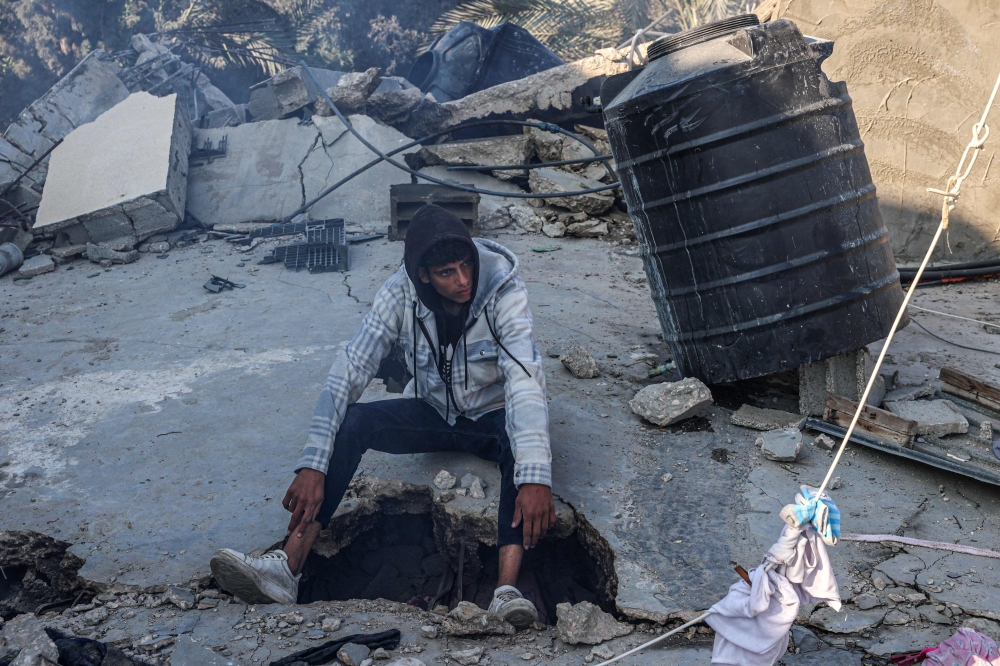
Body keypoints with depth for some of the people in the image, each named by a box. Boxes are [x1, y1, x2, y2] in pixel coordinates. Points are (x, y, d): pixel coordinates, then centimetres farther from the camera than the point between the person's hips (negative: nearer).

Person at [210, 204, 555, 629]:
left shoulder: (503, 292, -26)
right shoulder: (401, 294, -19)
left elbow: (524, 381, -38)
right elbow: (348, 372, -23)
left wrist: (535, 479, -51)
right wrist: (313, 466, -34)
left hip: (493, 417, -2)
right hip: (433, 413, 2)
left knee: (522, 444, -38)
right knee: (352, 421, -25)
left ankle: (507, 589, -48)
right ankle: (287, 569, -30)